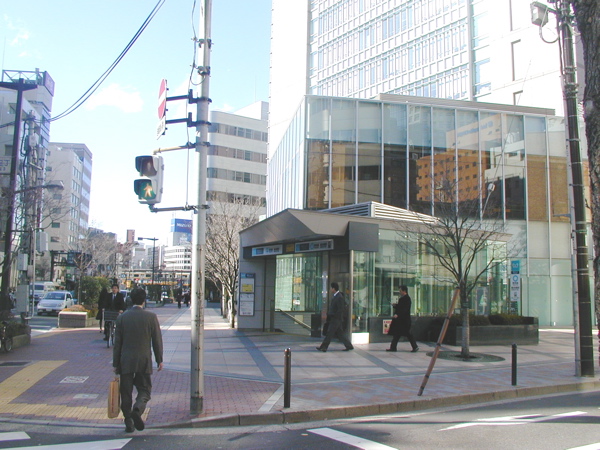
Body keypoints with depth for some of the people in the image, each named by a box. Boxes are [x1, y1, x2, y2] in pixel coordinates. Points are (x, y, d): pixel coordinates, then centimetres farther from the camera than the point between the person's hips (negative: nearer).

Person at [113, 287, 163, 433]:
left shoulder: (122, 317, 1)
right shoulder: (151, 316, -4)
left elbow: (117, 342, 3)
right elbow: (157, 340, -1)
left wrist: (116, 363, 10)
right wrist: (159, 360, 9)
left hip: (125, 362, 1)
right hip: (144, 361, -1)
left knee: (126, 392, 10)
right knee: (144, 389, 10)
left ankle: (129, 423, 11)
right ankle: (137, 410, -17)